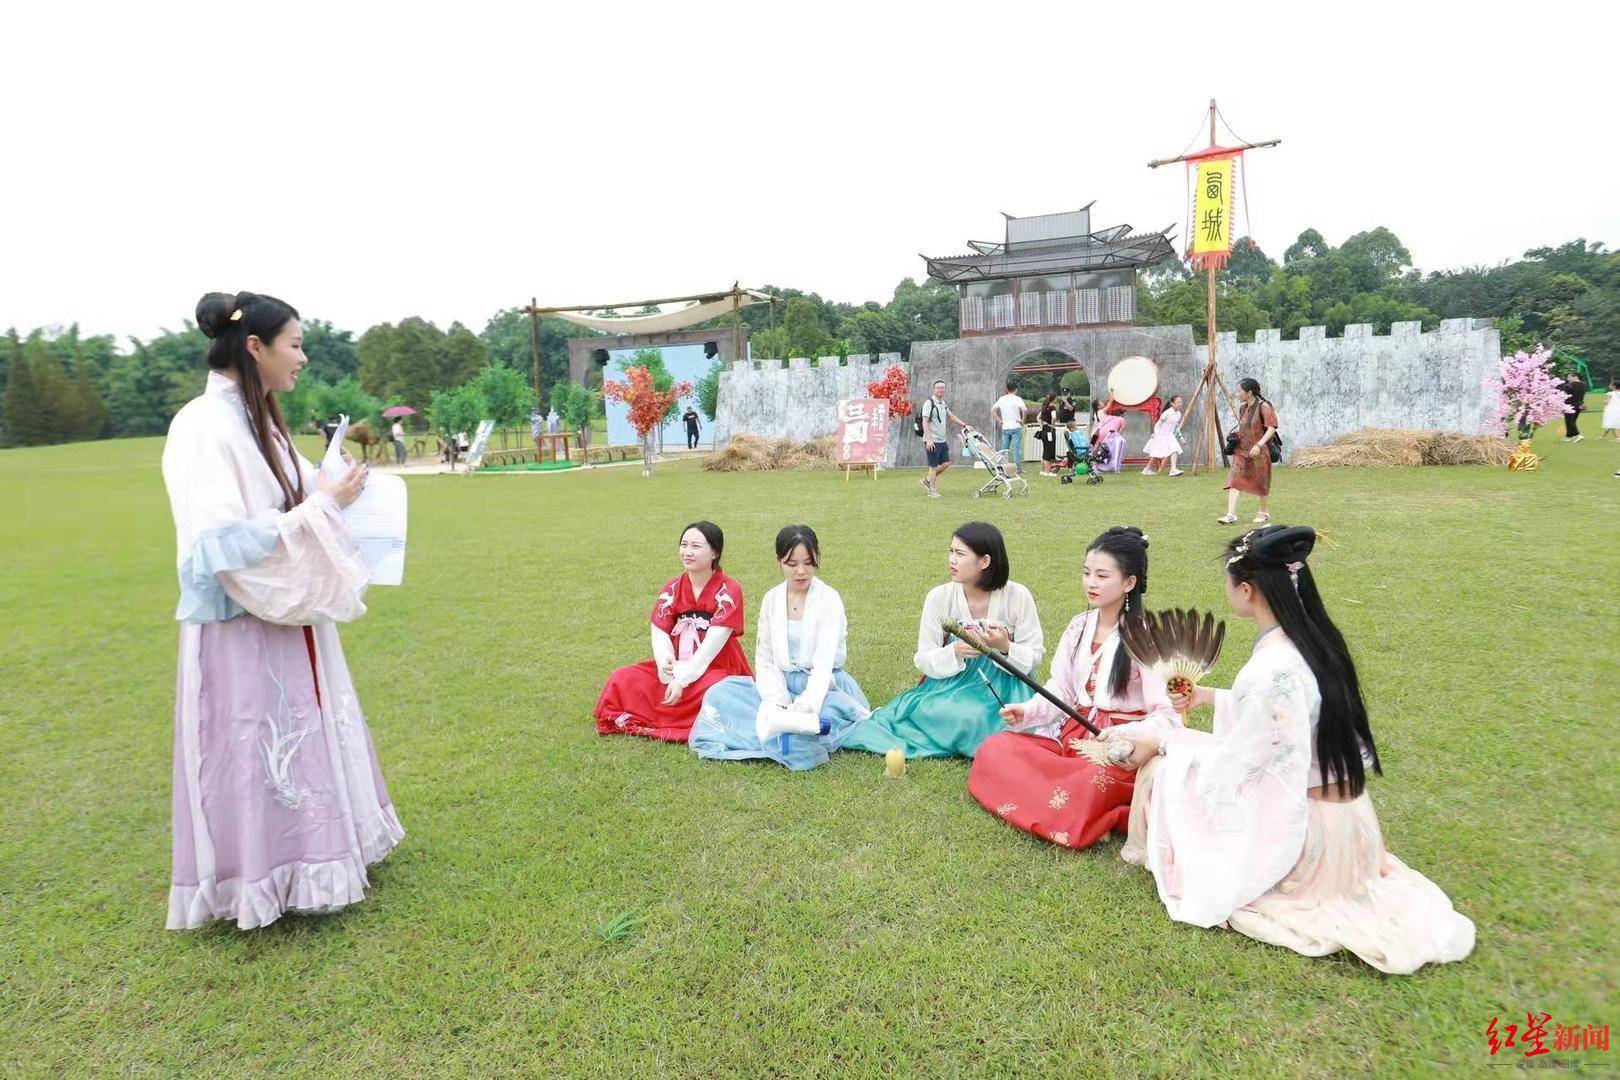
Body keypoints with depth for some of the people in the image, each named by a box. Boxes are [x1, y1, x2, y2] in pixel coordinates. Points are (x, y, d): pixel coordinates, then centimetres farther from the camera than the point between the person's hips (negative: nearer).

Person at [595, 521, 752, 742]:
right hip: (676, 667, 5)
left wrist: (683, 680, -25)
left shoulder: (728, 591, -9)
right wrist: (665, 663, -24)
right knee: (624, 680, -12)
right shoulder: (671, 589, 5)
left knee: (713, 690, -38)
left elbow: (714, 643, -18)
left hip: (715, 669, -4)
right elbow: (659, 633, -3)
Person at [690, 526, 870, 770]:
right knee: (719, 692, -18)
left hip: (822, 687, -4)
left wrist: (804, 706, -34)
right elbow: (765, 659, 2)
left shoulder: (829, 599, -9)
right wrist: (777, 702, -16)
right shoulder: (772, 599, 4)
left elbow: (824, 661, -19)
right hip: (781, 685, 5)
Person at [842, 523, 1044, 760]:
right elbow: (923, 660, -4)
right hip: (950, 682, 2)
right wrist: (954, 652, -24)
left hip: (1003, 685, -1)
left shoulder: (1018, 596, -8)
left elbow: (1034, 657, -2)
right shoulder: (939, 597, -6)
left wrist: (1005, 647, -24)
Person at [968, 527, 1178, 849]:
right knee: (994, 749, -15)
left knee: (1100, 778, -42)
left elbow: (1168, 717, -12)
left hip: (1123, 748, -7)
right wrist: (1028, 712, -9)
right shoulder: (1080, 626, 7)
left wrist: (1117, 738, -26)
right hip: (1072, 734, 7)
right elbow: (1061, 688, 10)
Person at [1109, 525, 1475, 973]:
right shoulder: (1318, 641, 0)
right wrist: (1210, 697, 24)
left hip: (1298, 832, -8)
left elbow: (1232, 762, -18)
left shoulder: (1272, 668, -28)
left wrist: (1161, 741, -5)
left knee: (1165, 768, -1)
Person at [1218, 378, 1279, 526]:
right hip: (1241, 450, 6)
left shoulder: (1263, 406, -11)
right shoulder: (1242, 408, 10)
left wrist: (1259, 444, -26)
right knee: (1233, 480, -9)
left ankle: (1264, 513, 27)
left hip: (1258, 451, -6)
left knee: (1261, 483, 8)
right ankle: (1231, 515, -14)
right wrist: (1235, 436, 9)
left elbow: (1271, 428, -16)